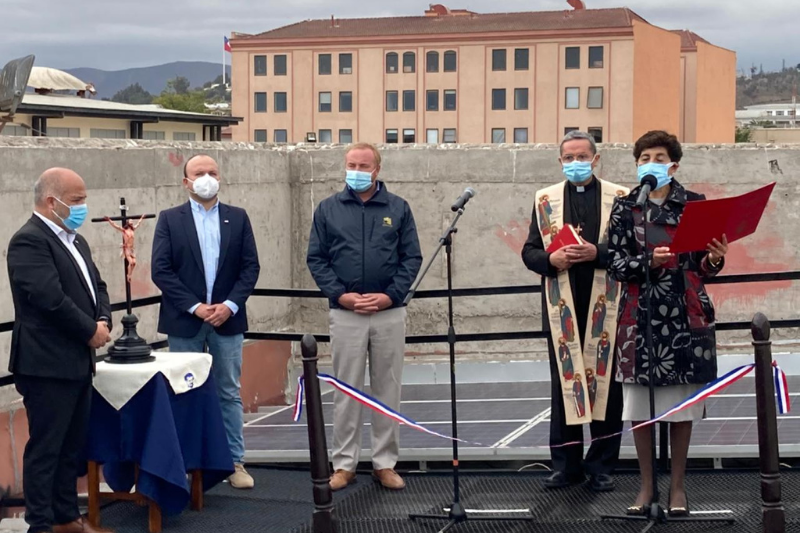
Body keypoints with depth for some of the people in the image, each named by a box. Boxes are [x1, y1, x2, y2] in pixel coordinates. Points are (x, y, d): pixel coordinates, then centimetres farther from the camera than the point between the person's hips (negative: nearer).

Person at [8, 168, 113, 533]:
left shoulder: (75, 241, 16)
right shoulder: (29, 241, -15)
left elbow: (96, 286, 18)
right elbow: (50, 297, -22)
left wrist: (103, 321, -2)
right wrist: (90, 331, -12)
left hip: (77, 362, 9)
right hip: (48, 364, -9)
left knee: (72, 446, 14)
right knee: (45, 448, -2)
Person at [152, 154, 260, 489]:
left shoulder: (238, 218, 6)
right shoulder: (170, 219, 1)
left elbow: (250, 267, 3)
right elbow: (161, 271, -6)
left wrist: (230, 304, -11)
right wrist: (194, 307, -13)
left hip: (227, 319, 1)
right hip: (184, 322, -1)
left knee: (229, 394, 6)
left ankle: (234, 461, 12)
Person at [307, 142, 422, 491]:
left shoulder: (398, 208, 5)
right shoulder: (328, 209, 6)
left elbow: (412, 257, 3)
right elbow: (316, 259, 4)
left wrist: (391, 295, -10)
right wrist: (340, 294, -9)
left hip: (390, 314, 0)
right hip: (345, 314, 0)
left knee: (388, 390, 5)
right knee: (346, 392, 4)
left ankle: (385, 463, 13)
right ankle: (344, 464, 11)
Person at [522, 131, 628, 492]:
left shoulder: (619, 198, 2)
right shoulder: (546, 199, 10)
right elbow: (529, 252, 8)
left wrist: (597, 253, -19)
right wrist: (552, 260, -13)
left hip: (605, 306, -2)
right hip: (562, 306, 2)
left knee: (605, 384, 3)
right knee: (564, 382, 7)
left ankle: (602, 466, 13)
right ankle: (566, 464, 14)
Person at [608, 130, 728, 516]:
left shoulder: (695, 204, 6)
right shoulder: (625, 207, 5)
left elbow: (703, 266, 8)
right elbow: (615, 263, -1)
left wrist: (715, 258, -14)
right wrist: (648, 262, -19)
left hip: (686, 315, 0)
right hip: (640, 315, 0)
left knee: (681, 405, 4)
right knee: (639, 406, 2)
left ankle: (677, 486, 16)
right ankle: (647, 485, 15)